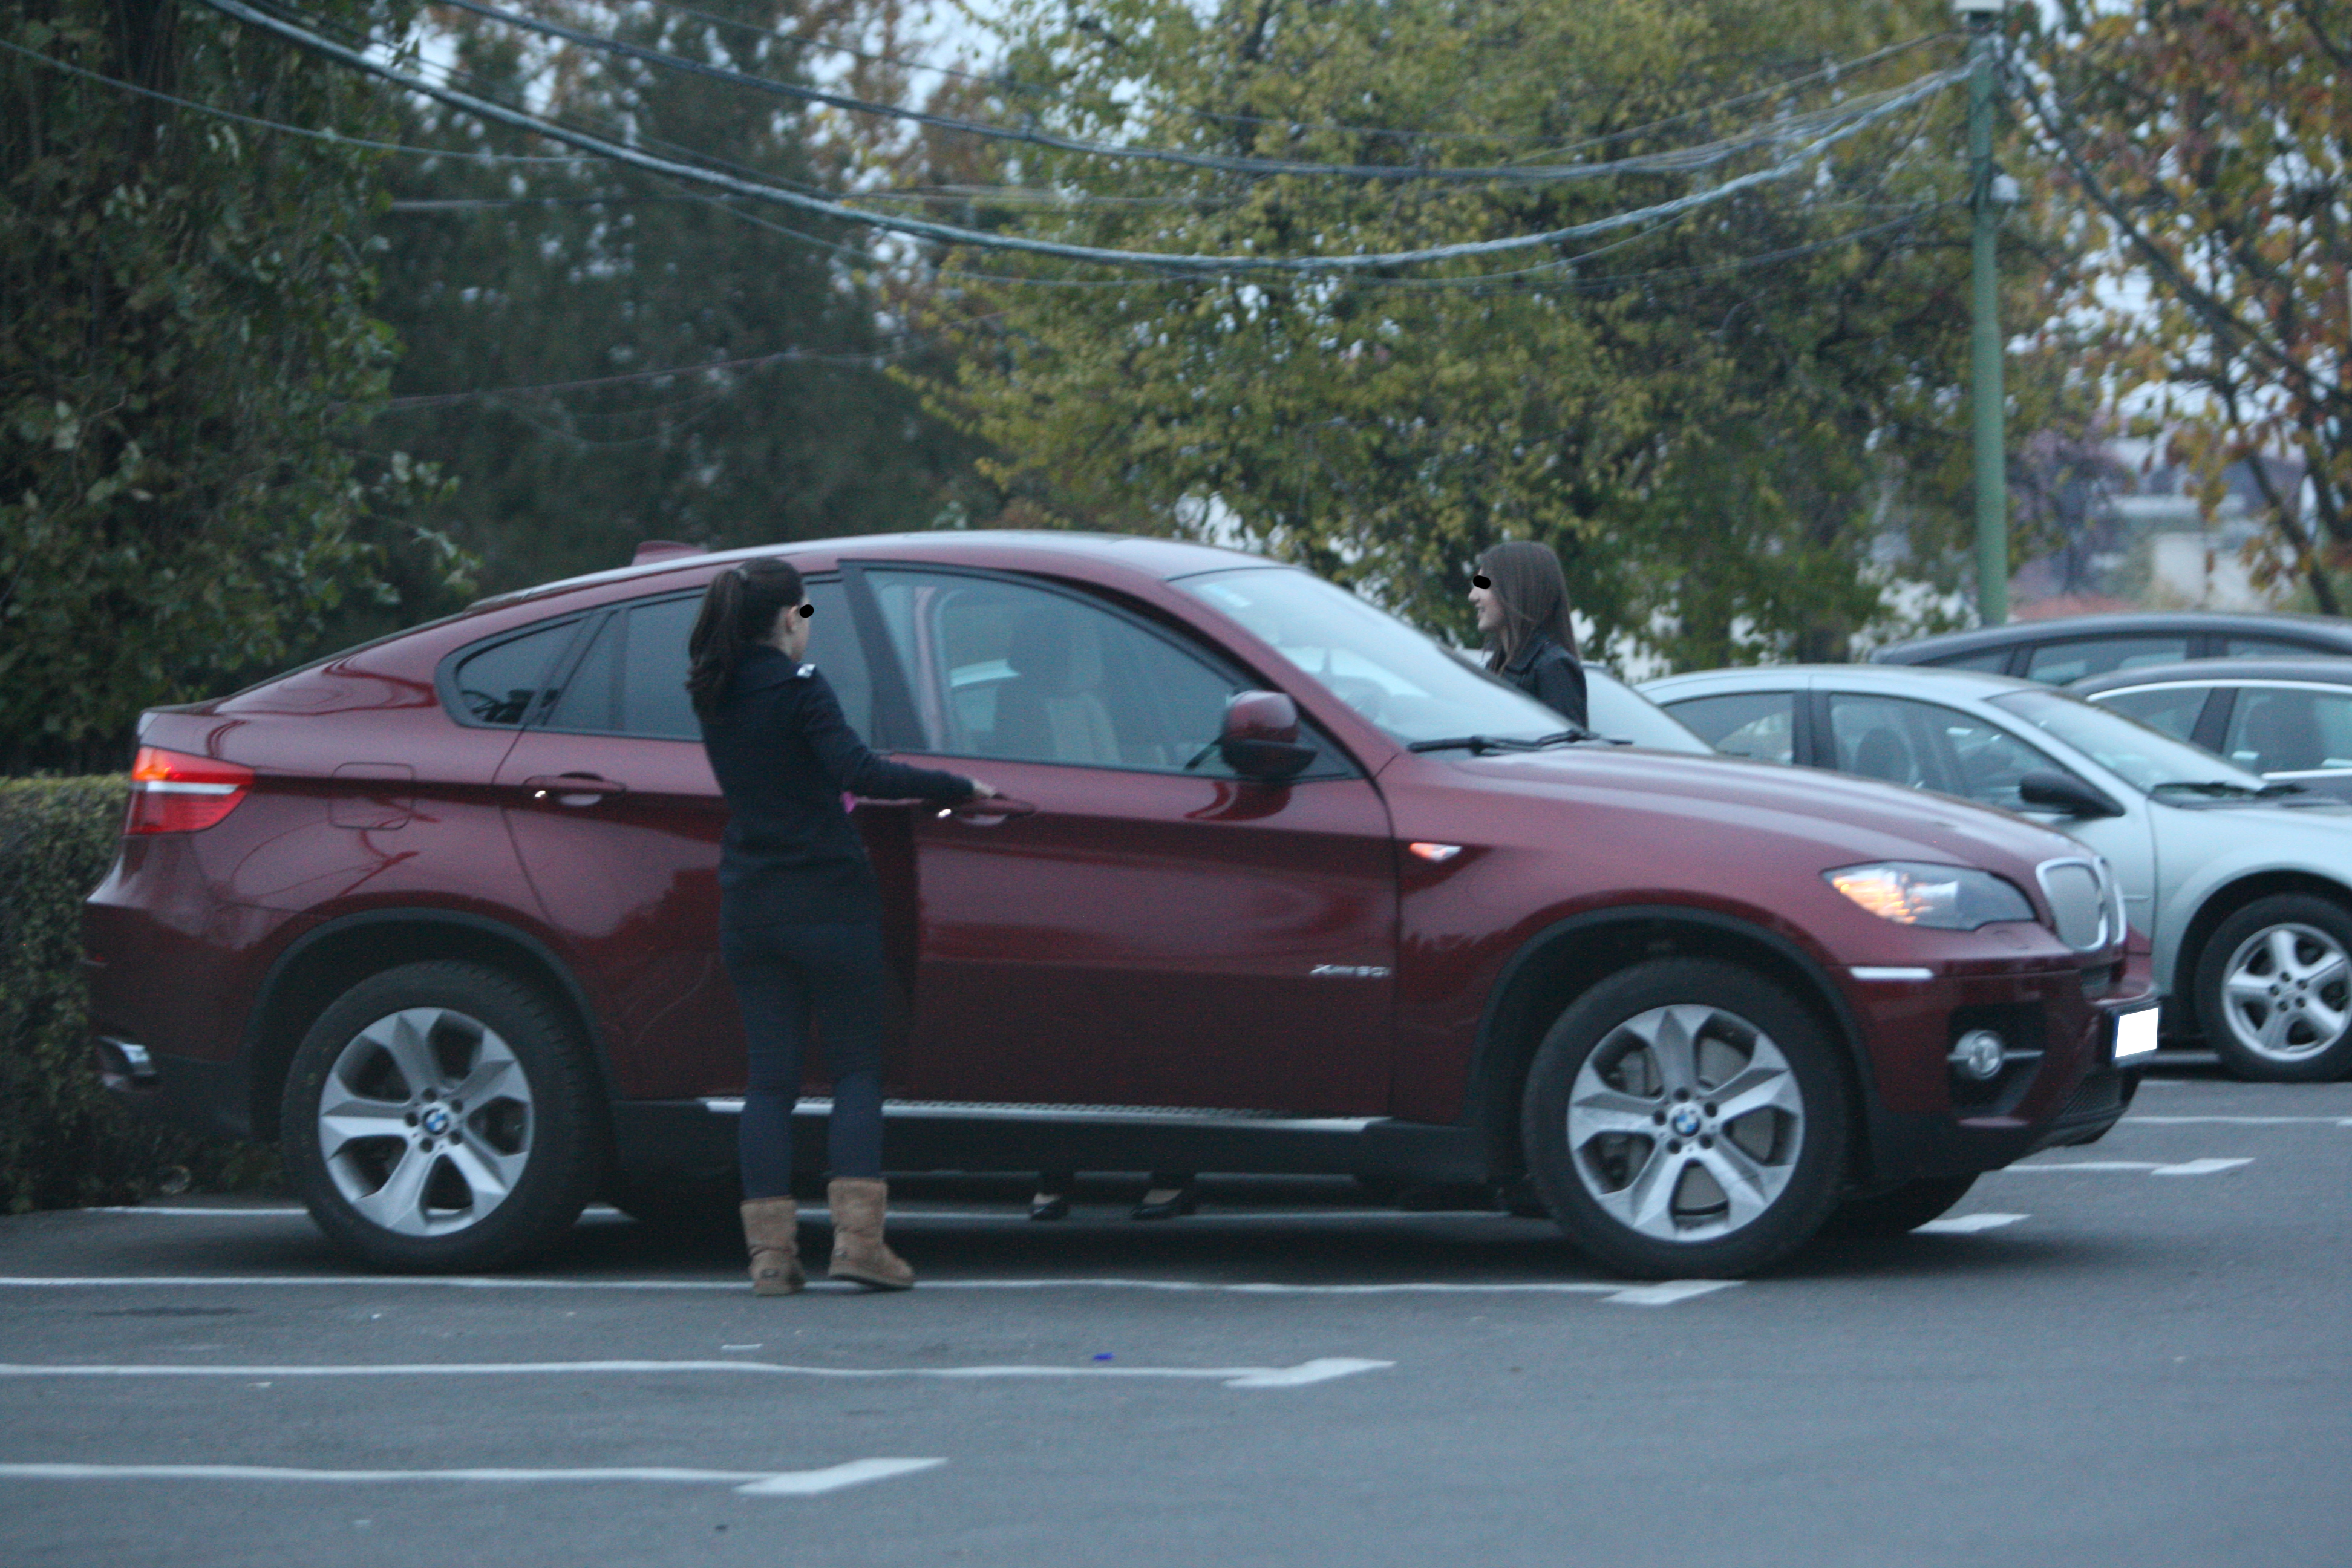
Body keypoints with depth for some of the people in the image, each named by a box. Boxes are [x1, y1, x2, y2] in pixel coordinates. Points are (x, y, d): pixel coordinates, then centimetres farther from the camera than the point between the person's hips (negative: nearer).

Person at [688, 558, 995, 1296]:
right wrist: (957, 787, -18)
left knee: (770, 1077, 6)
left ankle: (770, 1249, 0)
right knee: (858, 1067, 2)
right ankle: (857, 1238, -8)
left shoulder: (714, 696, 8)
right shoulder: (797, 688, -12)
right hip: (826, 902, -6)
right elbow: (859, 772, -23)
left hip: (747, 908, 6)